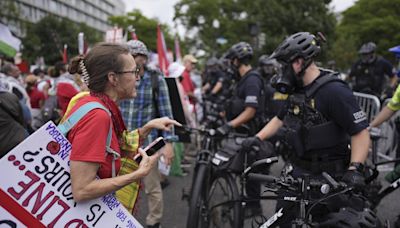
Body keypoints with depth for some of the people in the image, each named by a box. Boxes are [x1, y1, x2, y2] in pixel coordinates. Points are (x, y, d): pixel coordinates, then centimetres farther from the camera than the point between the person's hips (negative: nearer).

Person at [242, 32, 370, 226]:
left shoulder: (334, 91, -21)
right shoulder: (298, 90, 6)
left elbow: (360, 132, -20)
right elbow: (280, 119, 17)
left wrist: (355, 168, -31)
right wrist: (257, 138, 5)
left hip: (326, 176, -8)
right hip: (298, 170, 8)